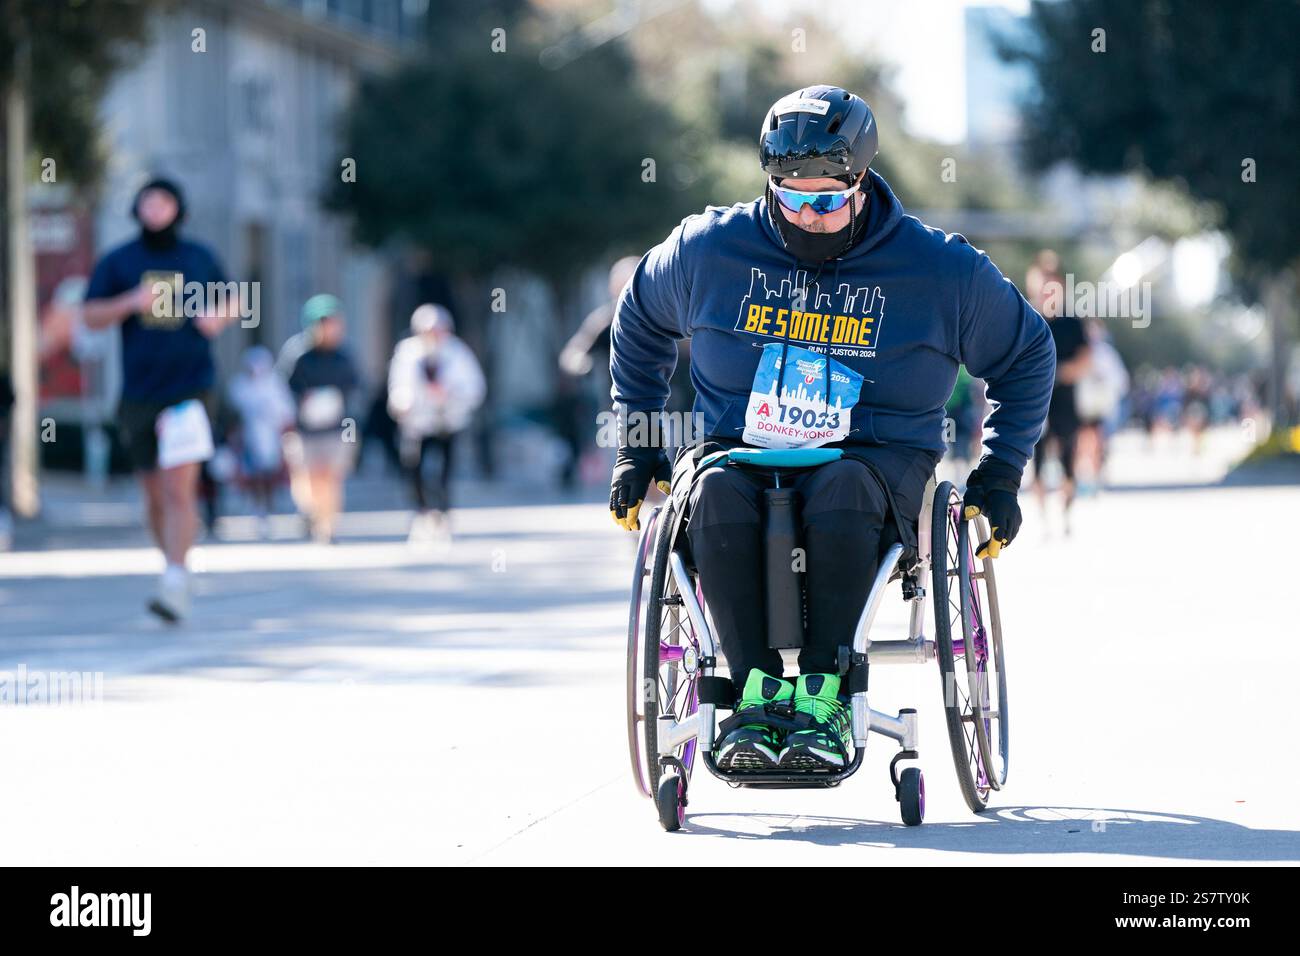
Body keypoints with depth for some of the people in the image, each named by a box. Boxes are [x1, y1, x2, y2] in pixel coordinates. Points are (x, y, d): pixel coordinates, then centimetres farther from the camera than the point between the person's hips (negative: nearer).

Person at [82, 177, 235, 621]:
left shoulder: (200, 259, 8)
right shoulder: (117, 262, 6)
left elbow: (230, 302, 20)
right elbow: (90, 316, 0)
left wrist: (219, 316, -2)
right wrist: (131, 302, -17)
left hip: (188, 388, -2)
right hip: (138, 394, 2)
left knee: (179, 489, -15)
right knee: (154, 496, 9)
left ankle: (175, 584, -21)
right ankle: (172, 563, 28)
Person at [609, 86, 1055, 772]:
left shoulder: (941, 269, 0)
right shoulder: (708, 249, 4)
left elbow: (1026, 357, 16)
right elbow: (640, 325, 24)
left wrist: (999, 476, 8)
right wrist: (637, 446, 19)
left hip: (878, 459, -1)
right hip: (736, 448, 2)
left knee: (843, 486, -39)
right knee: (714, 490, -36)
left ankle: (823, 696, -38)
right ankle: (757, 692, -36)